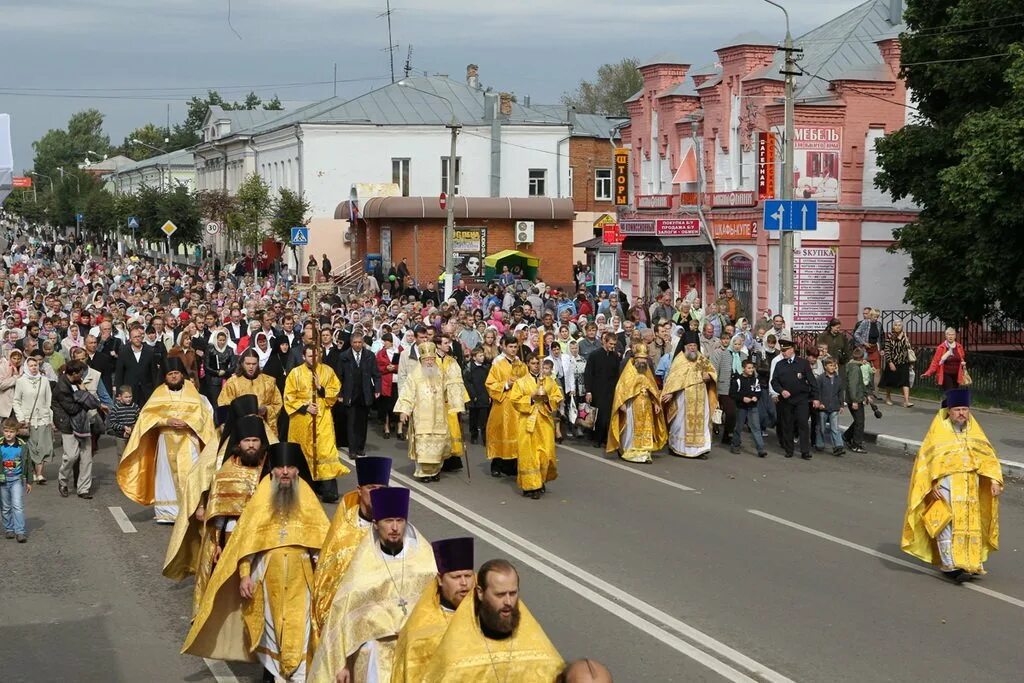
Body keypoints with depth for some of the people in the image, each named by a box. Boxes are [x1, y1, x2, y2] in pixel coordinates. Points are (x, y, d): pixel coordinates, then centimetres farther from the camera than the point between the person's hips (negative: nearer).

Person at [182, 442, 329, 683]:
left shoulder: (307, 498, -2)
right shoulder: (261, 497, -5)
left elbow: (321, 539, 1)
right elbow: (246, 538, -5)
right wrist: (244, 575, -11)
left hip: (300, 576, 0)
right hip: (268, 573, 0)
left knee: (298, 625, -3)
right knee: (271, 621, 12)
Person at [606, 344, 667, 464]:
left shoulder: (647, 371, 14)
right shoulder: (629, 370, -2)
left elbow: (653, 388, 15)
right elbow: (621, 386, -9)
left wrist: (656, 403, 6)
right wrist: (622, 403, -18)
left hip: (646, 407, 5)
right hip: (632, 405, -5)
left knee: (645, 429, 2)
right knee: (632, 429, -3)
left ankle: (644, 452, 5)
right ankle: (629, 452, 5)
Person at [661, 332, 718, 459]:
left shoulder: (702, 360, 10)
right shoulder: (679, 360, -4)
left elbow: (712, 372, 16)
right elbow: (673, 377, -11)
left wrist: (709, 376, -7)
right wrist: (670, 392, -22)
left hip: (700, 398, 4)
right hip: (684, 397, -4)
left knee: (700, 422, 0)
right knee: (682, 421, 2)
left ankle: (700, 449, 0)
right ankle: (676, 447, 15)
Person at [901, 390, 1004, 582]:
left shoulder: (974, 429, 8)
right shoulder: (939, 429, -2)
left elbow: (987, 456, 6)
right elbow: (927, 457, -5)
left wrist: (994, 480, -7)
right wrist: (933, 483, -15)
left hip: (970, 486, 4)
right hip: (945, 485, -4)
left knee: (969, 524, 6)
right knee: (946, 524, -11)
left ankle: (969, 563, 13)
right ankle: (950, 565, -13)